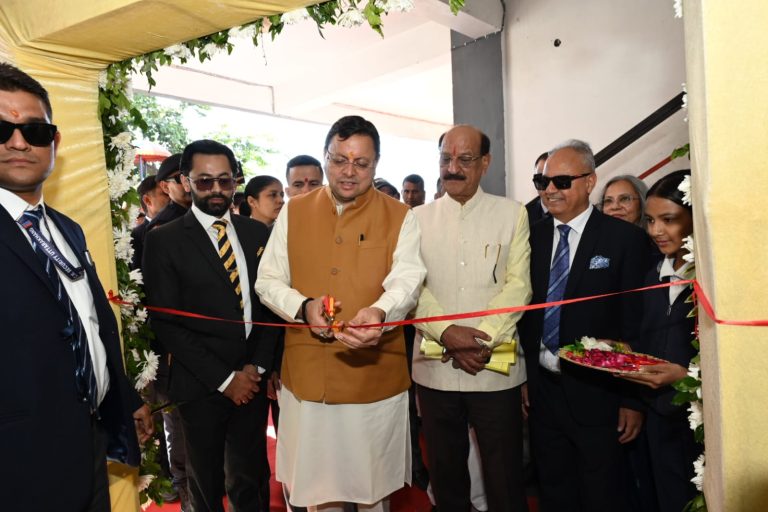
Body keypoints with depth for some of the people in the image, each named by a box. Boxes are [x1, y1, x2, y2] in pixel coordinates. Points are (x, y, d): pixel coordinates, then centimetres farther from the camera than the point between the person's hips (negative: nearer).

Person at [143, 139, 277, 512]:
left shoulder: (257, 233, 5)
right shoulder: (164, 240, -6)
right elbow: (166, 324, -10)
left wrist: (257, 366, -5)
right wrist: (224, 379, -12)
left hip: (253, 379, 3)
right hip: (201, 385, -2)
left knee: (251, 481, 14)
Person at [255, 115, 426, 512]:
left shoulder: (400, 218, 0)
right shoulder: (293, 213, 5)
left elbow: (407, 279, -13)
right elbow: (268, 280, 5)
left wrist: (378, 311, -35)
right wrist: (303, 307, -15)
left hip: (375, 373, -1)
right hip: (307, 373, 2)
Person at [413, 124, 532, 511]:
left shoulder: (512, 214, 2)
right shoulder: (419, 219, 6)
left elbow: (518, 285, -4)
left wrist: (483, 338, -16)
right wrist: (447, 333, -17)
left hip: (496, 368, -1)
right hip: (435, 367, 2)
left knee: (504, 479, 7)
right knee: (445, 473, 16)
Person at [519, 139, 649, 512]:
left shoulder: (624, 238, -8)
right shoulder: (532, 237, 4)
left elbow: (635, 323, -9)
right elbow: (525, 312, 6)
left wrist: (633, 399, -9)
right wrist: (522, 376, 4)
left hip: (597, 394, -4)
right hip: (542, 390, 4)